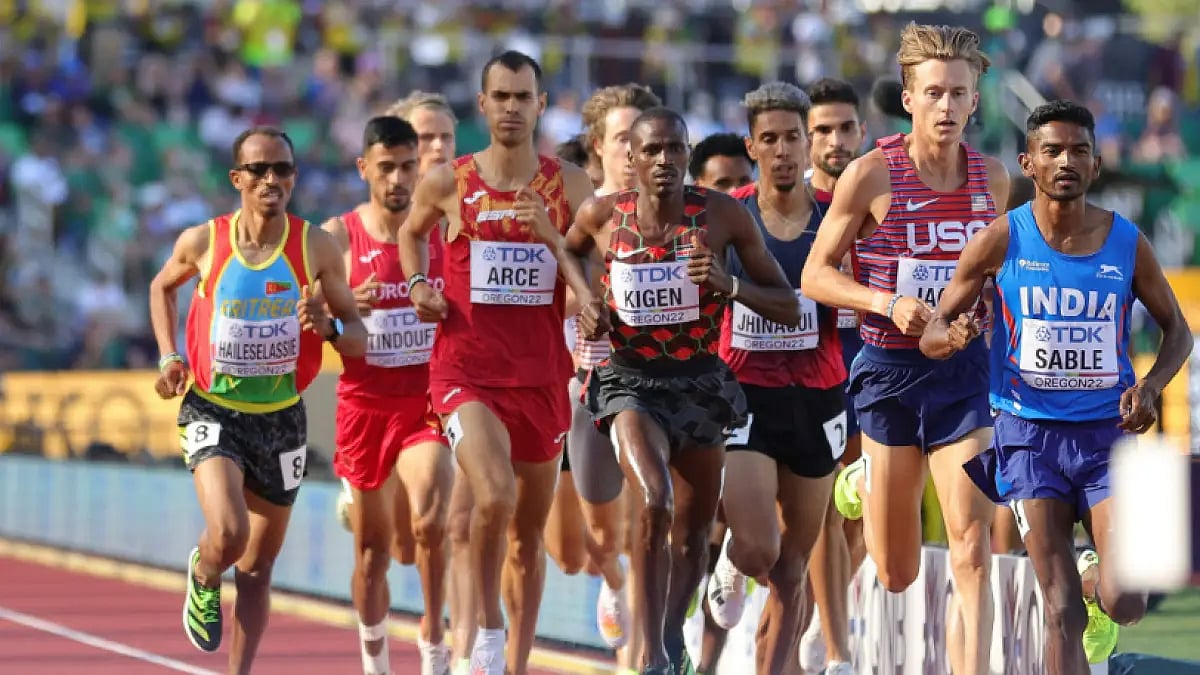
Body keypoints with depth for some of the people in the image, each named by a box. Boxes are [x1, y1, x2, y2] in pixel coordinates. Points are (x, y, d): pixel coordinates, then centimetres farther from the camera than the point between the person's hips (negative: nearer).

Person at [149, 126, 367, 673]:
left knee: (257, 566, 9)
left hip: (281, 416, 2)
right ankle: (203, 579, 13)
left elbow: (358, 341, -3)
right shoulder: (203, 242, -7)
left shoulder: (315, 247, -7)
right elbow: (162, 287, 16)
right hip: (213, 410, -2)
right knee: (228, 535, -23)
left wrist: (328, 326, -25)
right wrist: (169, 357, 3)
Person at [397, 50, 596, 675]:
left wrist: (551, 233, -14)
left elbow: (596, 288, 0)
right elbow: (412, 231, 23)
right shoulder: (448, 183, 1)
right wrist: (418, 284, 5)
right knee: (495, 496, -27)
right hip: (466, 371, -3)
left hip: (541, 376, 3)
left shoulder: (569, 186, 3)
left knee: (528, 530, 11)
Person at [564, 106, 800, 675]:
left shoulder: (723, 215, -8)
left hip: (701, 382, 2)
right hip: (630, 380, -2)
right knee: (655, 503, -27)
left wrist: (730, 285, -20)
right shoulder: (602, 216, -6)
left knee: (694, 531, 15)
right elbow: (566, 256, 20)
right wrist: (583, 301, 0)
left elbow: (788, 309, -3)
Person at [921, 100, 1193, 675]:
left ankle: (1096, 580, 26)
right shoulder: (1001, 240, -4)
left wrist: (1150, 386, -7)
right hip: (1031, 433, -1)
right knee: (1063, 614, -5)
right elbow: (932, 334, 2)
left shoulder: (1127, 243, 0)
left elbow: (1177, 329, 13)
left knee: (1123, 603, -9)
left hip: (1108, 432, 1)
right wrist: (954, 336, -23)